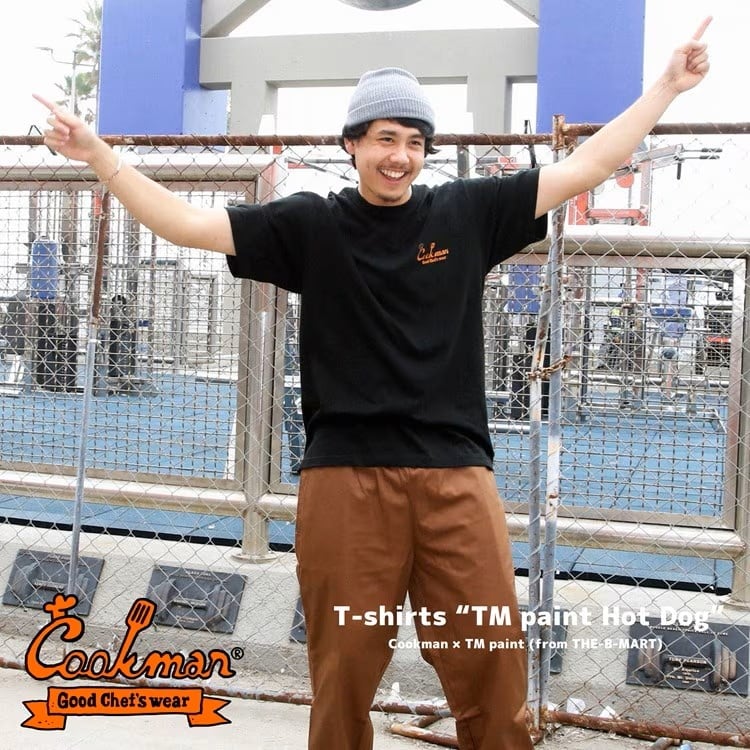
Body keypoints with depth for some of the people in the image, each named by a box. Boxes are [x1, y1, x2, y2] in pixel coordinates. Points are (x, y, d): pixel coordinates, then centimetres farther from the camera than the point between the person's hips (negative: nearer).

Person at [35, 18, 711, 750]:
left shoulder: (469, 212, 8)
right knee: (343, 671, 6)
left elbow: (585, 166, 12)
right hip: (345, 476, -1)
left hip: (456, 474, 1)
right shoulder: (309, 224, 5)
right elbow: (185, 223, 4)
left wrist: (668, 84, 14)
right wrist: (99, 156, -3)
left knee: (491, 669, 2)